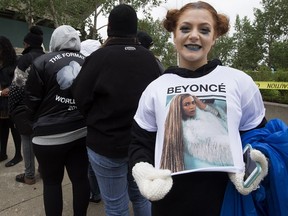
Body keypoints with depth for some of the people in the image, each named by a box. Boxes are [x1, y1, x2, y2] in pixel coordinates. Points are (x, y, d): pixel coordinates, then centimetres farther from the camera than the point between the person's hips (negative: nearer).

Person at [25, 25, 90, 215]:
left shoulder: (43, 62, -6)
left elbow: (32, 100, -3)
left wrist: (38, 121, 15)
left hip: (50, 134, -3)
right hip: (82, 131, 4)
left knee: (52, 182, 11)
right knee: (81, 178, 13)